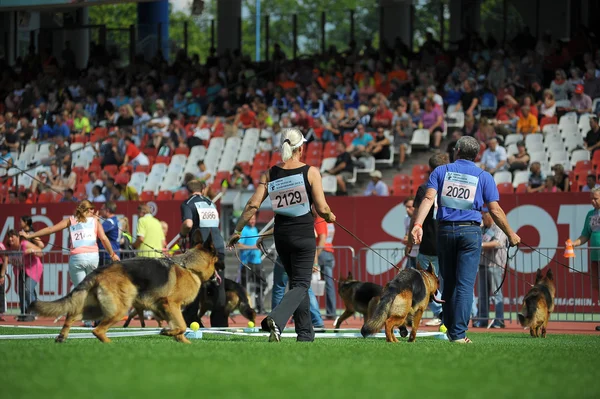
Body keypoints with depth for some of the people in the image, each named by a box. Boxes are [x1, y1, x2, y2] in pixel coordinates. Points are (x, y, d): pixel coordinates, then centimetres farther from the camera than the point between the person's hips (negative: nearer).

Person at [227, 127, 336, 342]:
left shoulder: (270, 173, 1)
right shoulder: (311, 172, -8)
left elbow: (253, 204, -5)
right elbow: (322, 208, -10)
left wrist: (237, 231, 4)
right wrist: (330, 217, 13)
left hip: (281, 234, 4)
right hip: (304, 234, -4)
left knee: (297, 282, 19)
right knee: (301, 285, -1)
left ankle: (305, 333, 21)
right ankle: (275, 319, -28)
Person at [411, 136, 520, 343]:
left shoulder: (441, 171, 7)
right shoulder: (483, 176, 4)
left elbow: (429, 198, -7)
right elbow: (495, 210, 1)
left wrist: (418, 224, -15)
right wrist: (511, 234, 11)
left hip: (445, 230, 2)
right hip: (470, 231, -2)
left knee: (448, 283, 14)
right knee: (465, 285, -4)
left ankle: (450, 328, 23)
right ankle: (458, 333, -10)